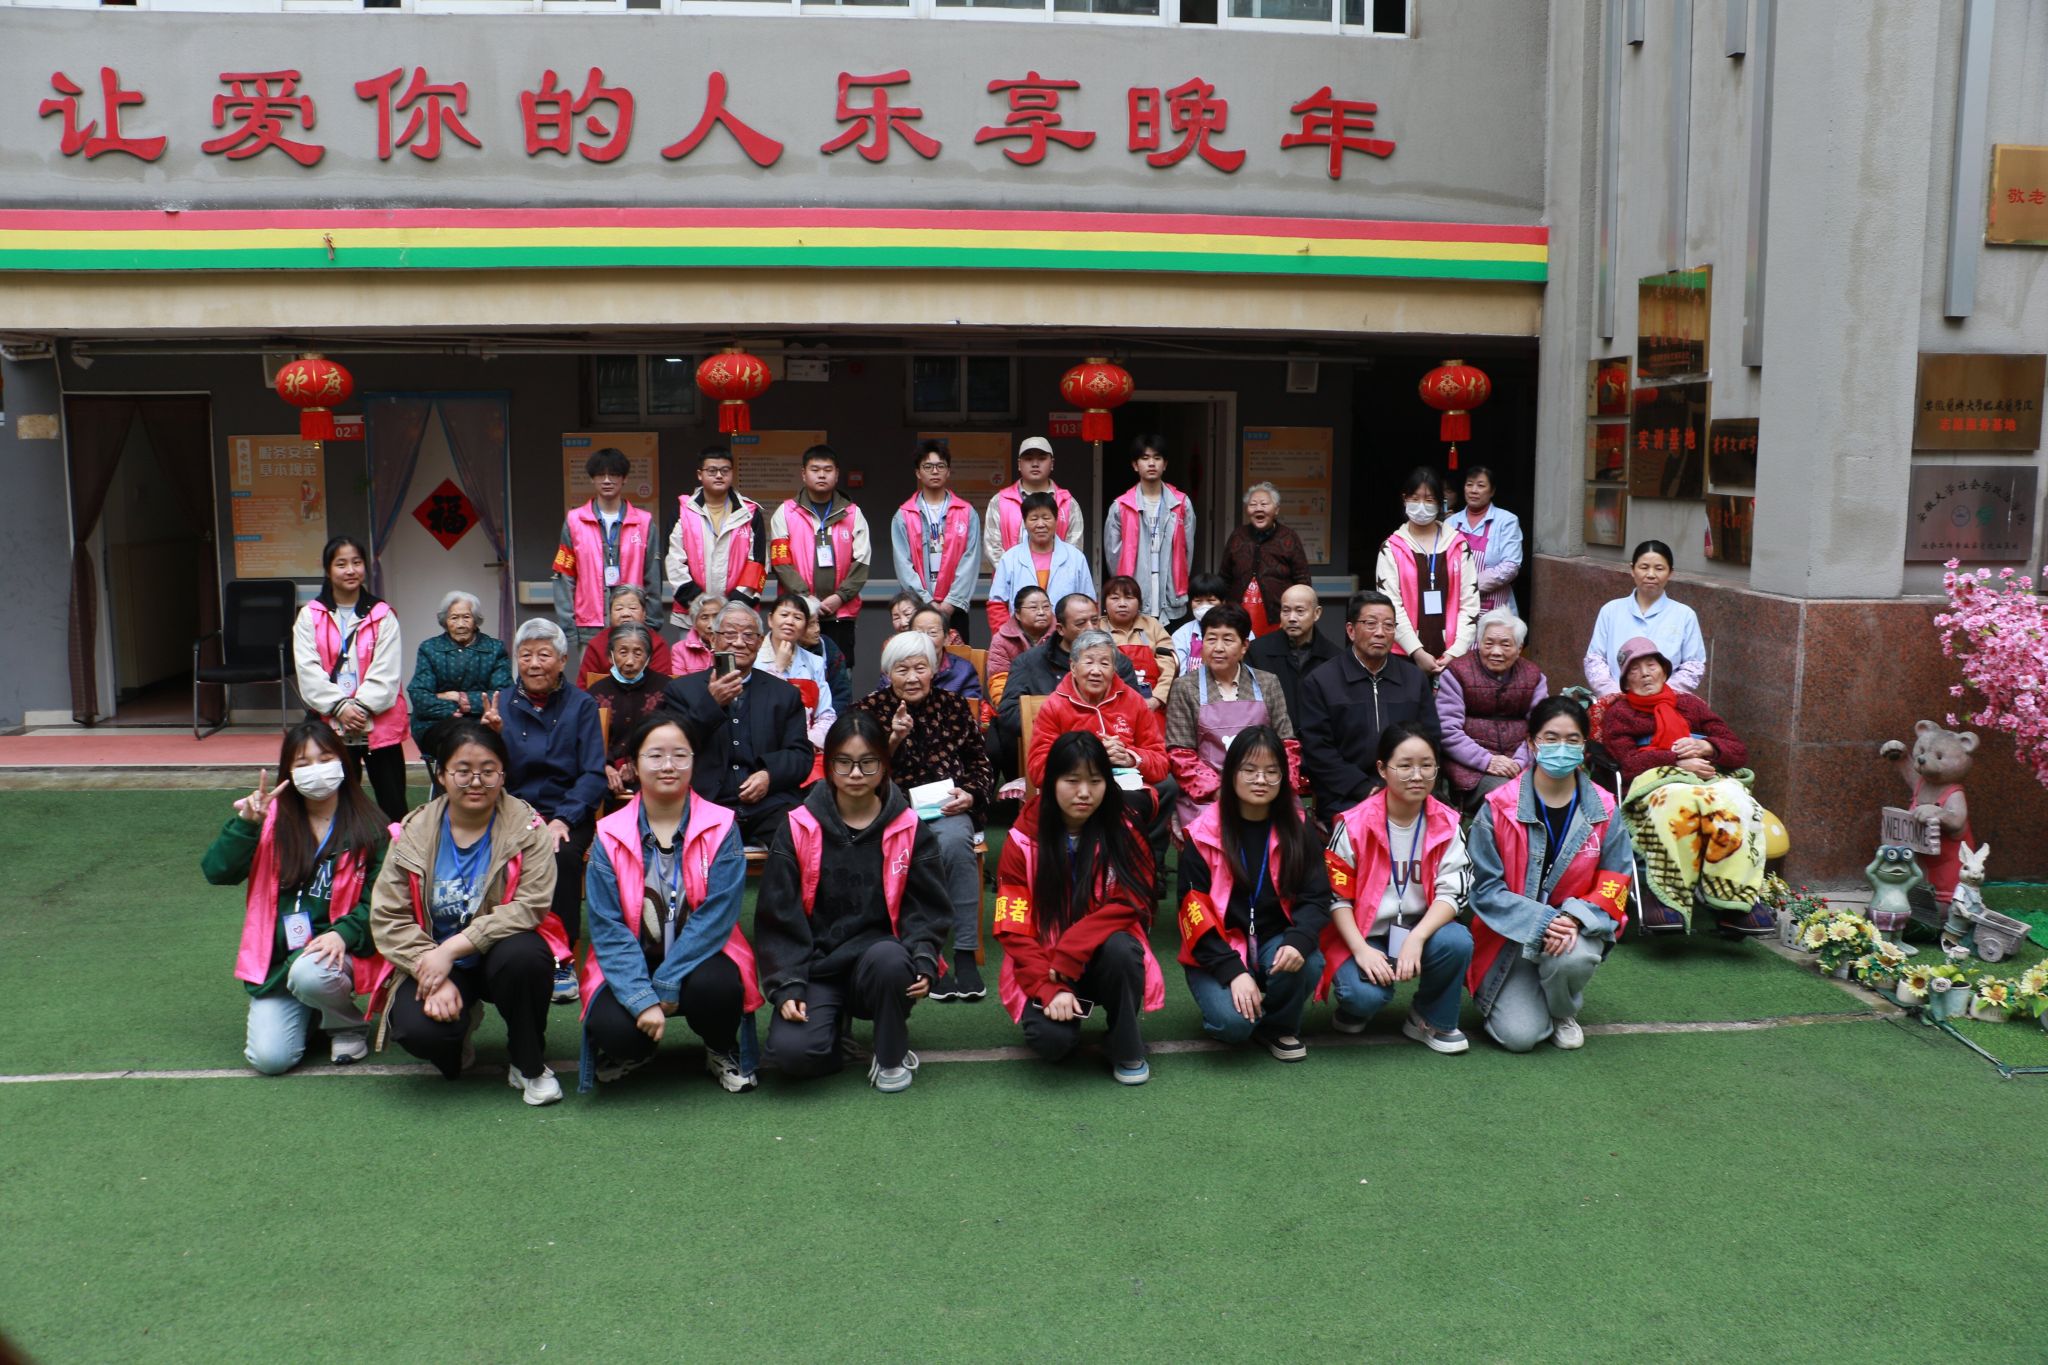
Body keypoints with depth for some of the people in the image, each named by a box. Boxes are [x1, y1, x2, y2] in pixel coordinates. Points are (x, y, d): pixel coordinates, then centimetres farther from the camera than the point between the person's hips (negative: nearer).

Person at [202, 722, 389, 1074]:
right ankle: (306, 1012, 21)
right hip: (276, 959, 2)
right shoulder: (273, 819, 2)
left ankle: (349, 1026, -3)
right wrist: (245, 823, -20)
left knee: (309, 973, -37)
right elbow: (216, 872, -6)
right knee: (269, 1058, -15)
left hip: (334, 952, -2)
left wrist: (343, 934, -23)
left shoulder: (368, 827, -2)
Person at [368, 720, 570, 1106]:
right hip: (432, 960, 1)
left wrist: (452, 948, -26)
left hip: (500, 952, -1)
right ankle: (462, 1022, 13)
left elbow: (531, 905, -19)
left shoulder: (527, 828, -9)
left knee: (522, 956, -36)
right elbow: (387, 917, -7)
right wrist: (436, 978, -20)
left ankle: (530, 1065, -9)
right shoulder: (414, 832, -3)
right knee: (418, 1030, -29)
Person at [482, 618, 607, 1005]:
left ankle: (563, 960, -19)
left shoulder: (581, 705, 5)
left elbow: (594, 774, -4)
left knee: (562, 855, -32)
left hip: (567, 810, -1)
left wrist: (563, 819, -18)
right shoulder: (501, 704, 9)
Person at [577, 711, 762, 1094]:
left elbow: (716, 917, -13)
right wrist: (642, 1000, -23)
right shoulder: (610, 836, -4)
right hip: (631, 966, 1)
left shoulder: (721, 828, -6)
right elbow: (608, 929, -10)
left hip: (698, 961, 0)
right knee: (612, 1028, -29)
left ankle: (723, 1052, 3)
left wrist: (665, 984, -21)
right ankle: (636, 1049, 12)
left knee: (714, 987, -34)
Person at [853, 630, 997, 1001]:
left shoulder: (954, 705, 11)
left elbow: (980, 763, 14)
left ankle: (966, 953, -28)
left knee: (955, 840, -33)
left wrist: (970, 795, -5)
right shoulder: (869, 709, 7)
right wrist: (893, 738, -18)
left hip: (947, 807, 1)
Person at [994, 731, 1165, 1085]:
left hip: (1103, 957, 1)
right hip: (1043, 967, 0)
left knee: (1120, 948, -34)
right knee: (1050, 1038, -29)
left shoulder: (1124, 833, -6)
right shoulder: (1023, 840, -8)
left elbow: (1125, 907, -15)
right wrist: (1051, 989, -23)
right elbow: (1014, 930, -10)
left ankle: (1127, 1049, -9)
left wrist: (1066, 958, -24)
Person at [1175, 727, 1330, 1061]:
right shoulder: (1205, 835, -8)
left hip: (1275, 942, 2)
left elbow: (1316, 898, -5)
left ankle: (1278, 1026, 1)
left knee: (1308, 964, -31)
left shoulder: (1299, 828, -1)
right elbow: (1194, 914, -10)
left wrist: (1298, 942, -28)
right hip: (1217, 955, -2)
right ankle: (1222, 1001, 10)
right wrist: (1233, 971, -22)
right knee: (1234, 1021, -28)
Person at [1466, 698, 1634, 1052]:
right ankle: (1514, 998, 20)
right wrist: (1542, 922, -24)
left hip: (1578, 927, 2)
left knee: (1571, 958, -35)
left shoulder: (1603, 810, -3)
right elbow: (1486, 889, -10)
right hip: (1512, 933, -2)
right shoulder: (1498, 807, -11)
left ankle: (1564, 1013, 2)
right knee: (1518, 1036, -19)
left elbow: (1614, 884, -2)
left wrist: (1574, 919, -21)